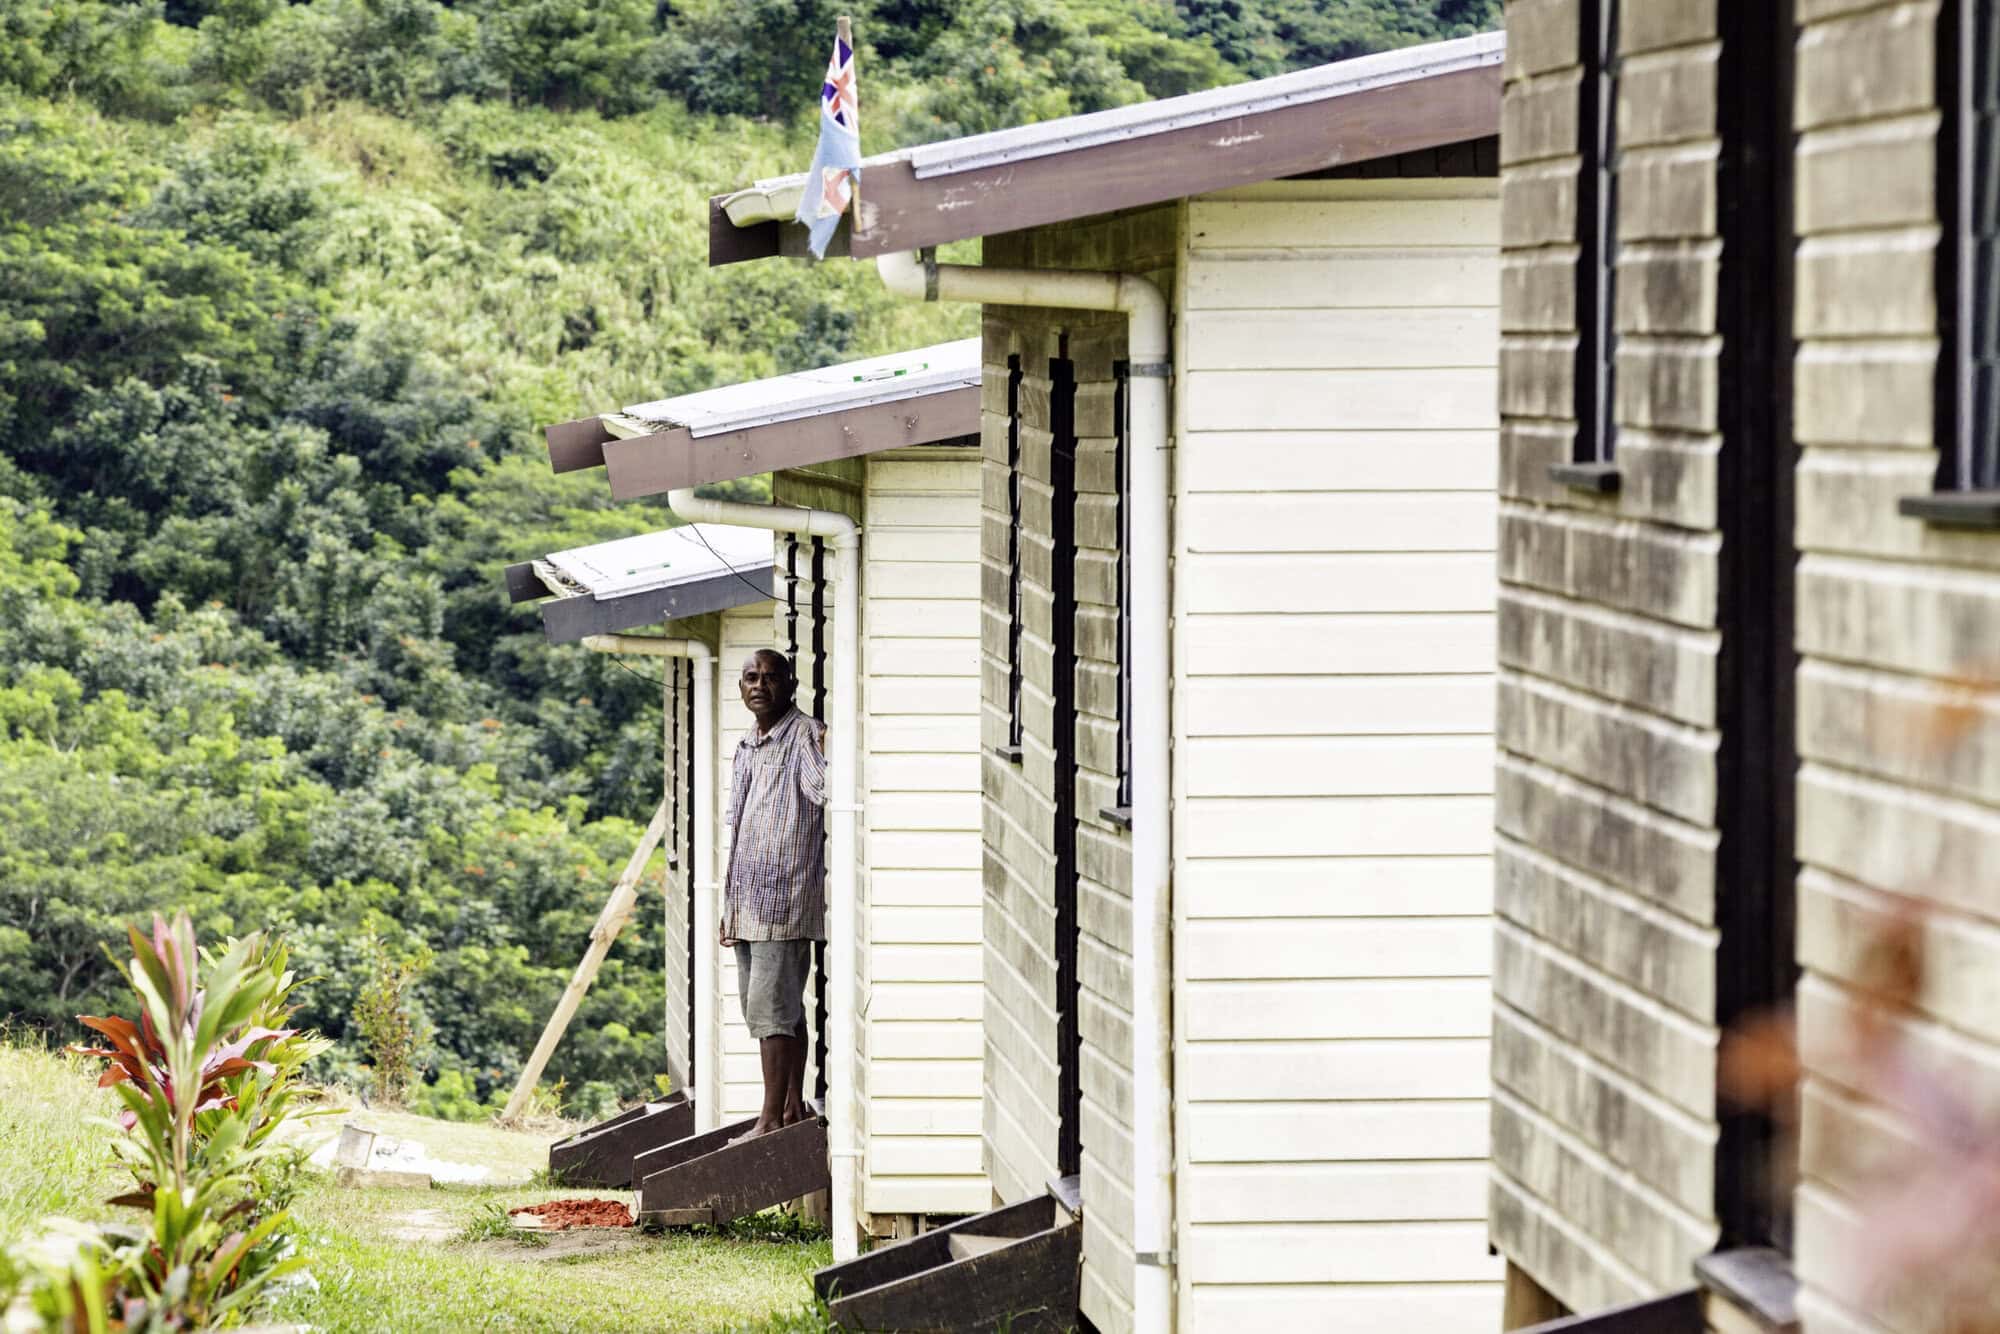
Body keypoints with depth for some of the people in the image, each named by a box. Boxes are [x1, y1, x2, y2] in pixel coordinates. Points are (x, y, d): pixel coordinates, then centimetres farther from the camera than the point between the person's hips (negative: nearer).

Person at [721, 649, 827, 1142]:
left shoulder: (805, 736, -7)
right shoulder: (745, 749, 19)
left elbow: (827, 789, -25)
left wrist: (829, 753, -45)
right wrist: (729, 907, 23)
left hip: (785, 899, -9)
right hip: (748, 906, 9)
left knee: (772, 1009, -10)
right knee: (777, 1010, 11)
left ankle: (772, 1120, -8)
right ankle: (793, 1106, 16)